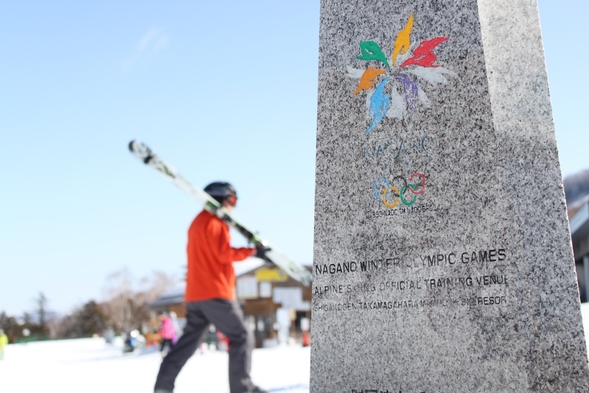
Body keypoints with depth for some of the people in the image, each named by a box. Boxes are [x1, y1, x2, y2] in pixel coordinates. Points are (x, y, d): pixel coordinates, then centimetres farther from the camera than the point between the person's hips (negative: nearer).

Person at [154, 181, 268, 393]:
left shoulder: (197, 222, 23)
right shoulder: (214, 221, -8)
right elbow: (224, 254, -15)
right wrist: (252, 251, -10)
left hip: (195, 294, 10)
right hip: (215, 292, -9)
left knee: (189, 340, 13)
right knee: (242, 337, -3)